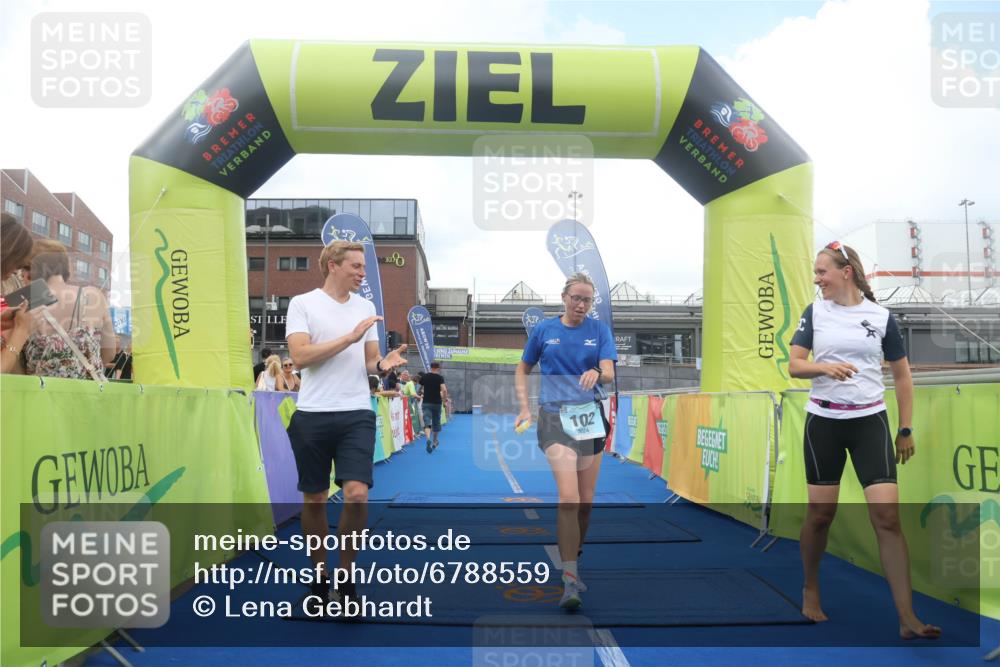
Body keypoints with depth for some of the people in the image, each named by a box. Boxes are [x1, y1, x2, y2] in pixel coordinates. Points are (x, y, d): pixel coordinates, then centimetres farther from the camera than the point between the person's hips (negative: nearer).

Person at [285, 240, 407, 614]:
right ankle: (320, 577, 26)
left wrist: (383, 364, -7)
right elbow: (300, 356, -13)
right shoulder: (303, 304, -1)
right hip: (312, 415, -2)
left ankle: (347, 577, 8)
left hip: (357, 414, 2)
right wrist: (350, 337, -16)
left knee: (357, 493, -11)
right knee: (314, 499, 8)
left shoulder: (366, 307, 12)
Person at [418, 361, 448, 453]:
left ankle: (428, 439, -32)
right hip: (437, 403, -1)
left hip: (426, 402, 1)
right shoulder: (440, 378, -6)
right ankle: (434, 442, 28)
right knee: (436, 423, 15)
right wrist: (445, 398, -3)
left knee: (427, 422, -6)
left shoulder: (424, 377, 2)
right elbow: (444, 390, -19)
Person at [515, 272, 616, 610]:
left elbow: (609, 372, -8)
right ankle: (570, 580, -14)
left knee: (585, 501, 8)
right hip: (555, 417, -3)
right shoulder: (544, 330, 3)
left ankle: (571, 563, 30)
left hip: (590, 416, 3)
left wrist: (596, 373, -31)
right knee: (568, 498, -18)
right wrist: (524, 407, 3)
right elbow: (522, 369, 14)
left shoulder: (599, 329, 4)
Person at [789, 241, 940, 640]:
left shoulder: (881, 317, 1)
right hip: (823, 422, 1)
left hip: (870, 422, 0)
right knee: (820, 513, 6)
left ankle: (907, 618, -3)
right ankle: (810, 590, 28)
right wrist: (825, 367, -23)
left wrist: (906, 430, 7)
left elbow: (902, 375, 8)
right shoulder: (814, 313, 2)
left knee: (887, 516, -9)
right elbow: (794, 366, -1)